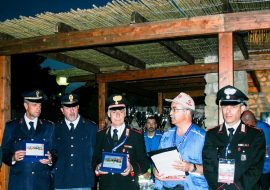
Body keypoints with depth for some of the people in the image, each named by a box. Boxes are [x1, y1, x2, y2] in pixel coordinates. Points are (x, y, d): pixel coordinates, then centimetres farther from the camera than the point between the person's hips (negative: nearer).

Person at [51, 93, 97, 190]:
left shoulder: (91, 127, 4)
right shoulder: (56, 128, 7)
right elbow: (53, 152, 12)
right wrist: (54, 170, 1)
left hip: (84, 182, -1)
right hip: (61, 181, 1)